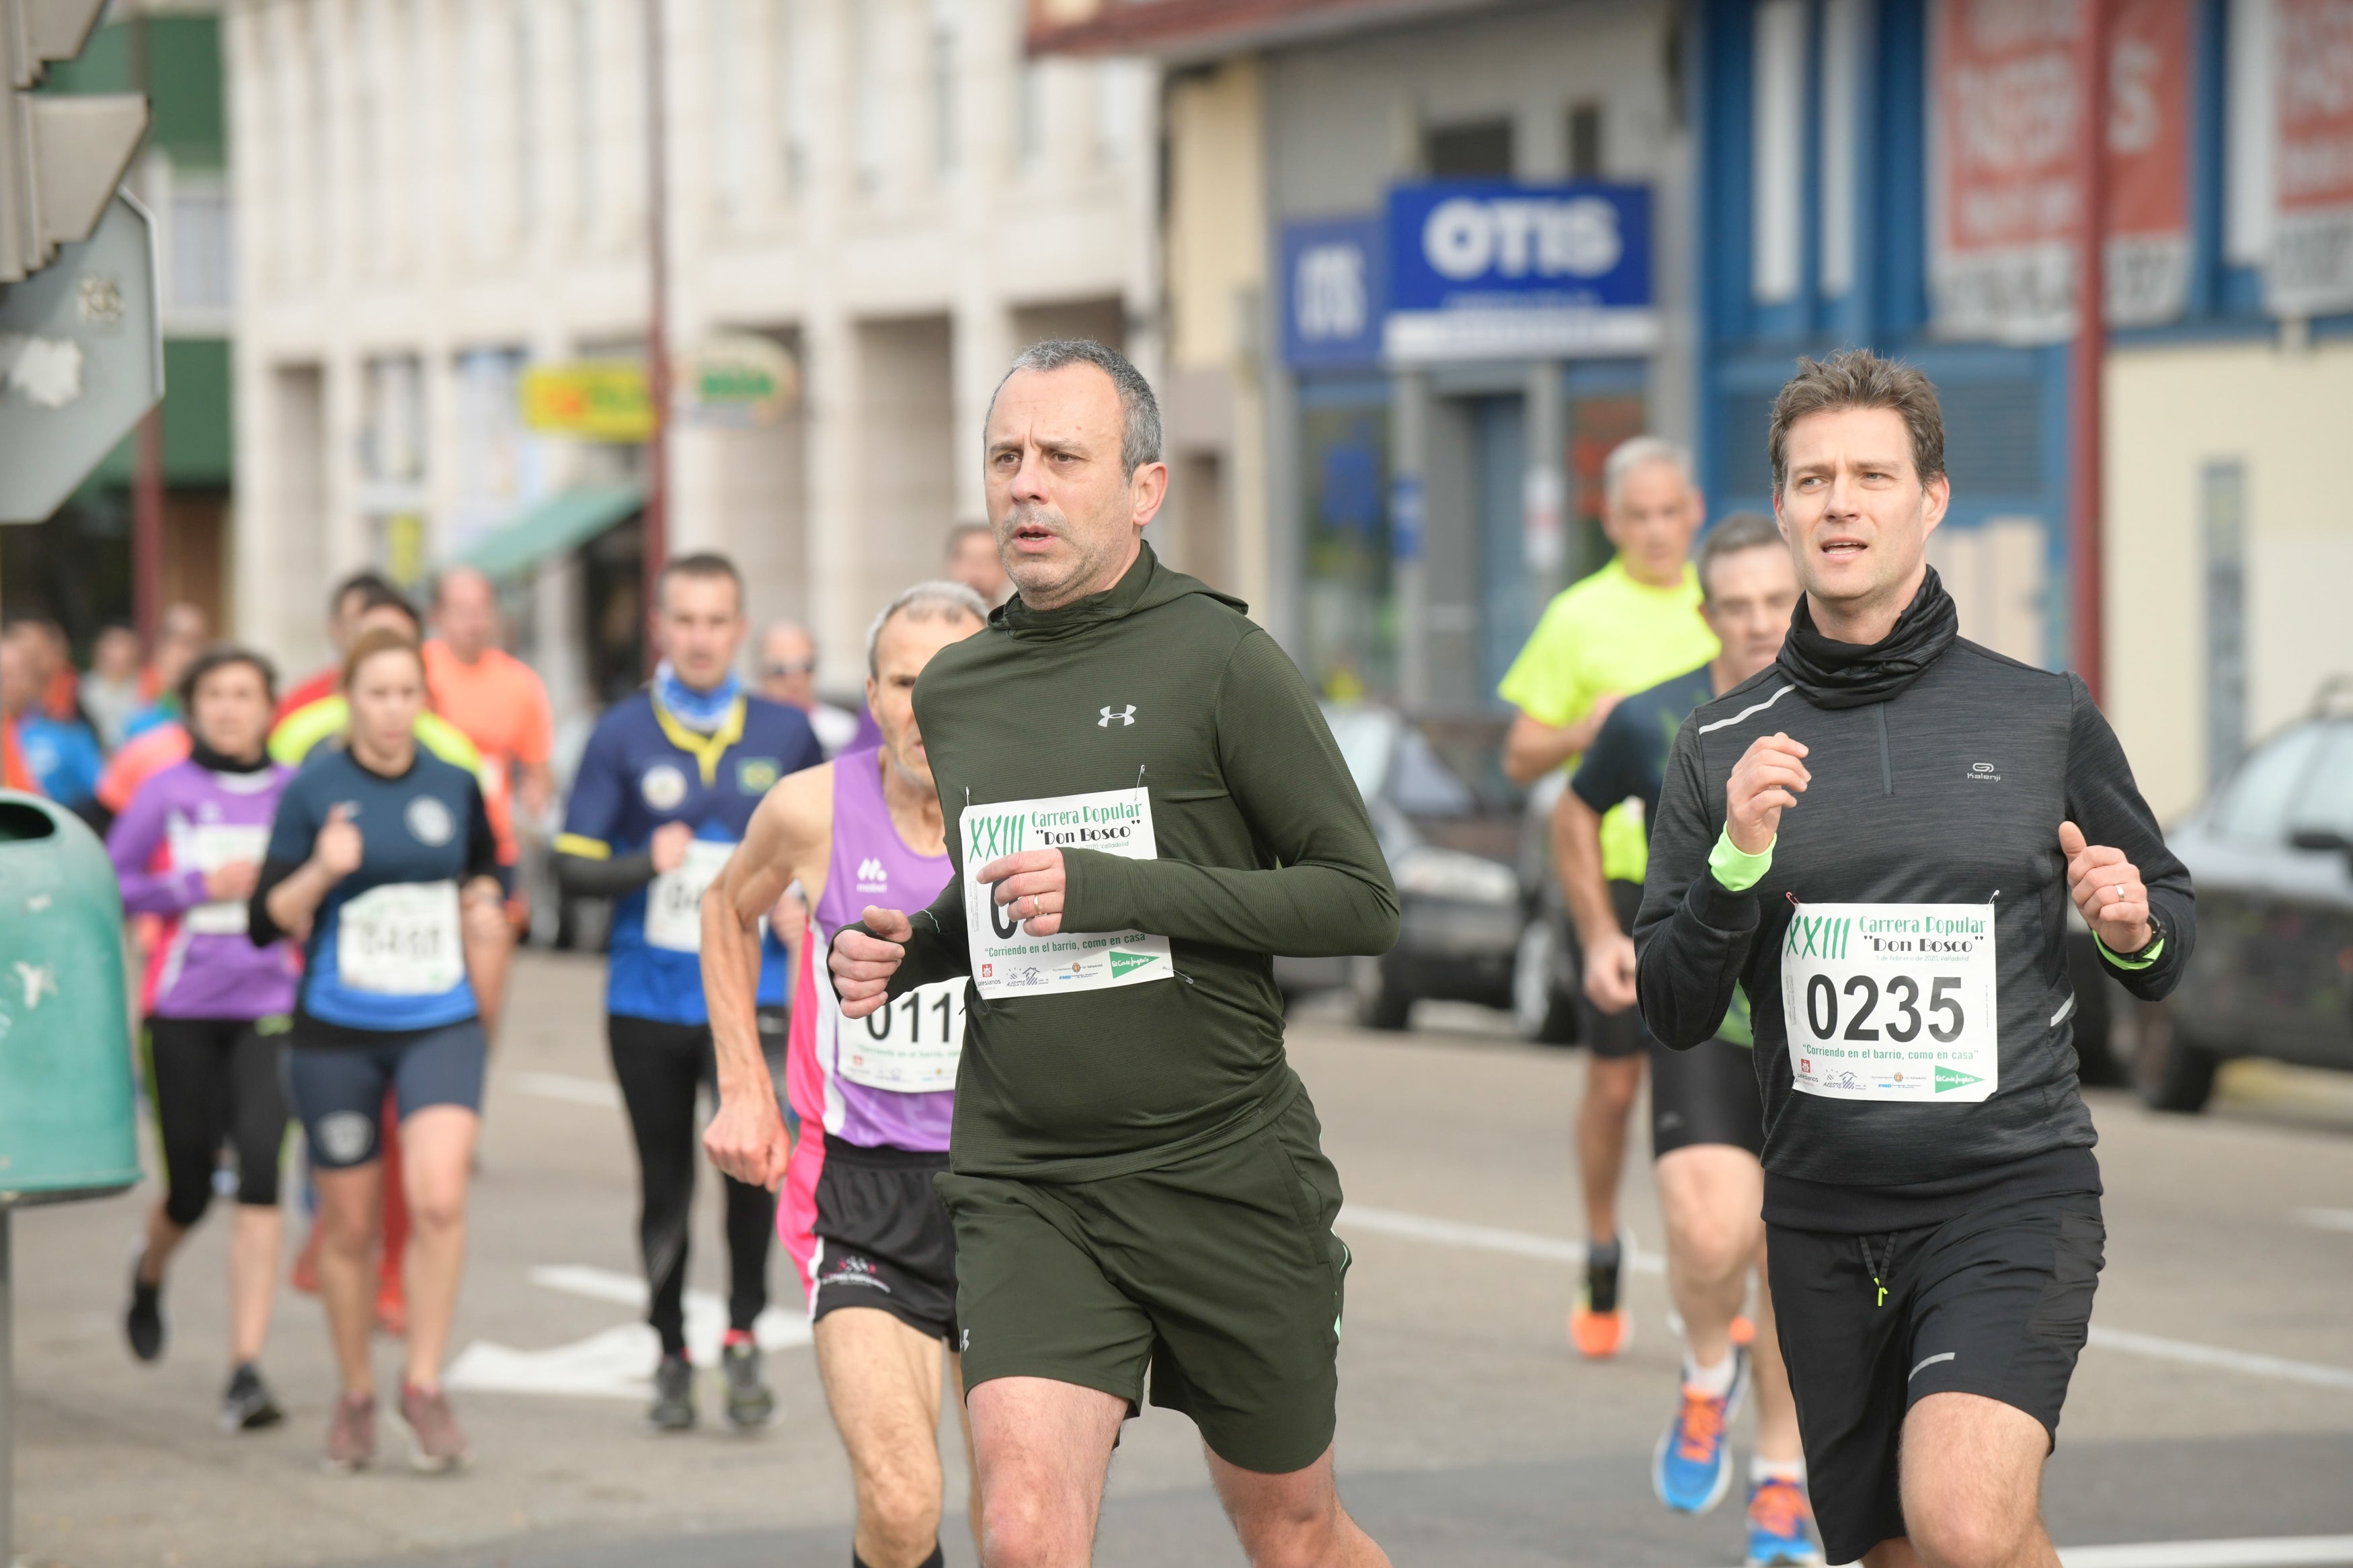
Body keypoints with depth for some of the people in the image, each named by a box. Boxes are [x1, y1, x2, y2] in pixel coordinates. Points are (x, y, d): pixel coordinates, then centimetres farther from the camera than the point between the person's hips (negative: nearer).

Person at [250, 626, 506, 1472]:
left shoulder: (455, 786, 3)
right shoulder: (312, 792, -5)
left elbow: (486, 867, 23)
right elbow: (268, 923, -7)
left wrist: (484, 898, 0)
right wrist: (321, 872, -24)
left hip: (440, 1025, 1)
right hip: (337, 1032, -1)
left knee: (439, 1200, -19)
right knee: (349, 1226, 8)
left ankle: (423, 1383, -5)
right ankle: (356, 1396, 27)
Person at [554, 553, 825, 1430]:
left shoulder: (784, 734, 5)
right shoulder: (621, 736, 1)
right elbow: (574, 866, -1)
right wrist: (648, 864, -19)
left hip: (749, 990, -1)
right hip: (647, 996, 1)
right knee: (664, 1183, 9)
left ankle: (743, 1334, -4)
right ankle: (671, 1354, 25)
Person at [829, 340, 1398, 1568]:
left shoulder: (1220, 660, -7)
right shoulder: (951, 691, 10)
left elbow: (1361, 901, -10)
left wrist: (1113, 888, -17)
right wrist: (907, 953, 5)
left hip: (1223, 1168, -3)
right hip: (1021, 1182, 3)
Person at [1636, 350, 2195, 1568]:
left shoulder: (2044, 716, 3)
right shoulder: (1724, 747, 6)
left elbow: (2169, 924, 14)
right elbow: (1672, 1014, 2)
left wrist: (2134, 928, -9)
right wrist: (1737, 862, -14)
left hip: (2013, 1194, -3)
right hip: (1825, 1223, 3)